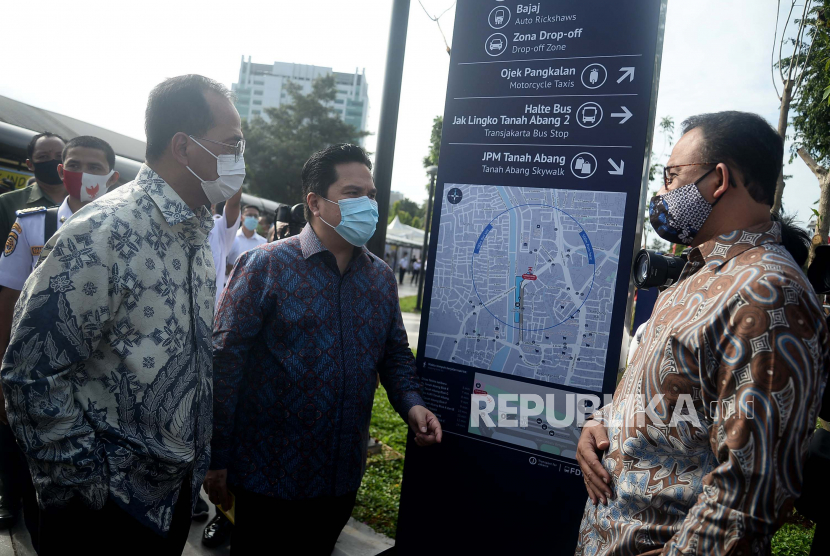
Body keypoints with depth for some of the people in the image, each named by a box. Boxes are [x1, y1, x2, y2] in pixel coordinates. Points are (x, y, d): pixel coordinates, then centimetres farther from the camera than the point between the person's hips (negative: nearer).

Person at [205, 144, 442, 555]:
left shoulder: (381, 277, 5)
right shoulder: (266, 265, -12)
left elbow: (395, 353, 12)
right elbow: (225, 360, -13)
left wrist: (411, 403, -7)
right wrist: (217, 459, -13)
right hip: (268, 475, -5)